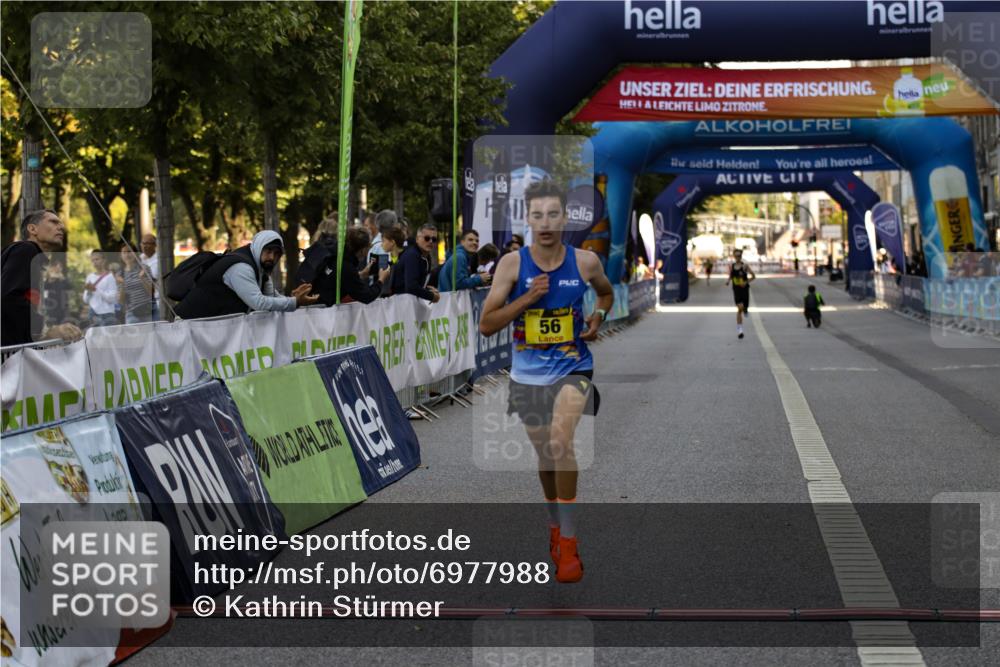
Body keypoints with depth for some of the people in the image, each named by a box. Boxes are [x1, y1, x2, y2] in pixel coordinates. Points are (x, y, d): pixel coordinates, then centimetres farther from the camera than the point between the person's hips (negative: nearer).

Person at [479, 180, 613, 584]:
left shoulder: (586, 262, -5)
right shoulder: (512, 263, -8)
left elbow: (606, 293, 19)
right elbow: (486, 325, -9)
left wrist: (598, 317, -1)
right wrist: (528, 297, -19)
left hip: (572, 369, -2)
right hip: (528, 374, 2)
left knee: (560, 441, -25)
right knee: (544, 453, 16)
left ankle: (568, 543, -18)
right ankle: (556, 525, 41)